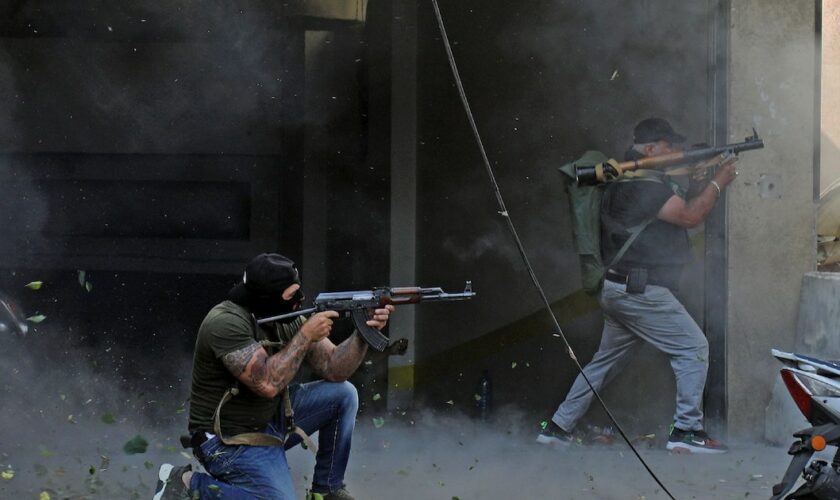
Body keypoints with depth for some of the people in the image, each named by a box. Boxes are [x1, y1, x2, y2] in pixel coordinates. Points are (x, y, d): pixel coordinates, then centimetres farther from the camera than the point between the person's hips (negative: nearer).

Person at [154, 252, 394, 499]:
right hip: (230, 440, -8)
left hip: (272, 419, 8)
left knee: (344, 394, 1)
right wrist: (306, 335, -25)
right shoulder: (226, 322, -26)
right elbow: (267, 383, -33)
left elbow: (333, 369, 0)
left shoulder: (287, 319, -1)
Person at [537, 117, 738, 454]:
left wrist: (696, 185, 7)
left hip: (616, 288, 10)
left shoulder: (624, 179, 17)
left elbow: (677, 209, 22)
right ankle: (686, 430, -6)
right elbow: (690, 217, -18)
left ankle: (558, 426, 20)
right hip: (640, 291, -10)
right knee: (693, 348, -5)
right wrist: (719, 182, -6)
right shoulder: (645, 183, -16)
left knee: (607, 359, 17)